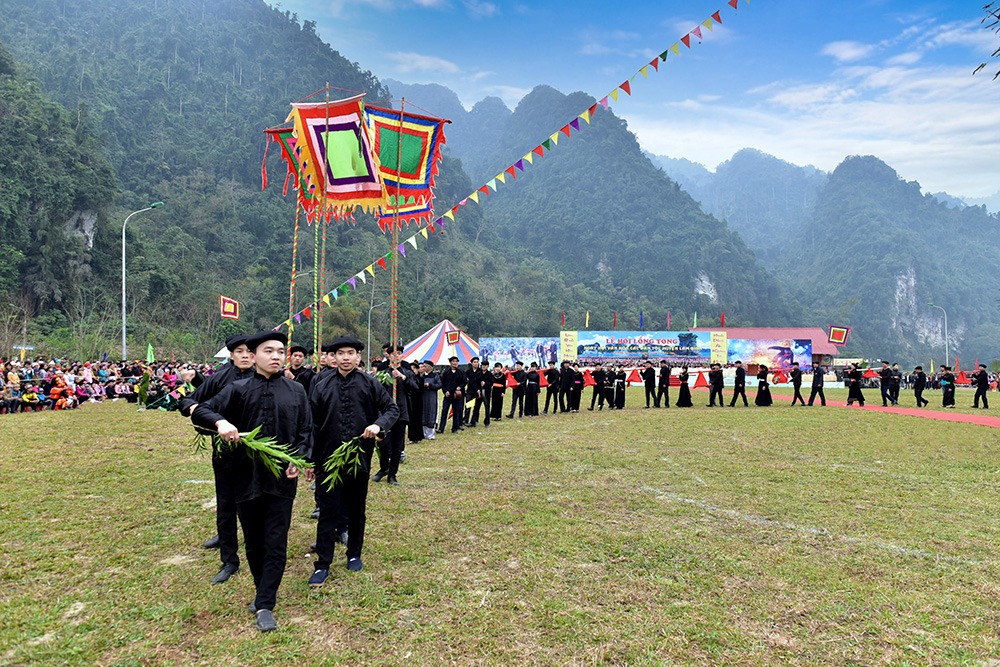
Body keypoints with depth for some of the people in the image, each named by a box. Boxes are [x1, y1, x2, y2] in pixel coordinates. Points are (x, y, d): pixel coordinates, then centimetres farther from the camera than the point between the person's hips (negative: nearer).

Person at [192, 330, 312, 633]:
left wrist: (299, 459, -12)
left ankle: (265, 605, 11)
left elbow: (305, 431, 5)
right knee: (253, 542, 14)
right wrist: (220, 421, -24)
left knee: (276, 544, 1)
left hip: (282, 479, 0)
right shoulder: (239, 389, -1)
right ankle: (263, 591, 35)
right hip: (247, 477, 1)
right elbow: (200, 411, -3)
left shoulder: (296, 391, 2)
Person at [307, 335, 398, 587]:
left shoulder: (370, 384, -2)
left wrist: (378, 425, -19)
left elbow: (392, 408, 2)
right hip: (328, 459, 0)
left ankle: (354, 555, 32)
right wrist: (310, 461, 3)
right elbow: (314, 426, 3)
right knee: (328, 511, 2)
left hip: (360, 458, 1)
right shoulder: (322, 387, -1)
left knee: (356, 510, 15)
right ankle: (322, 564, 11)